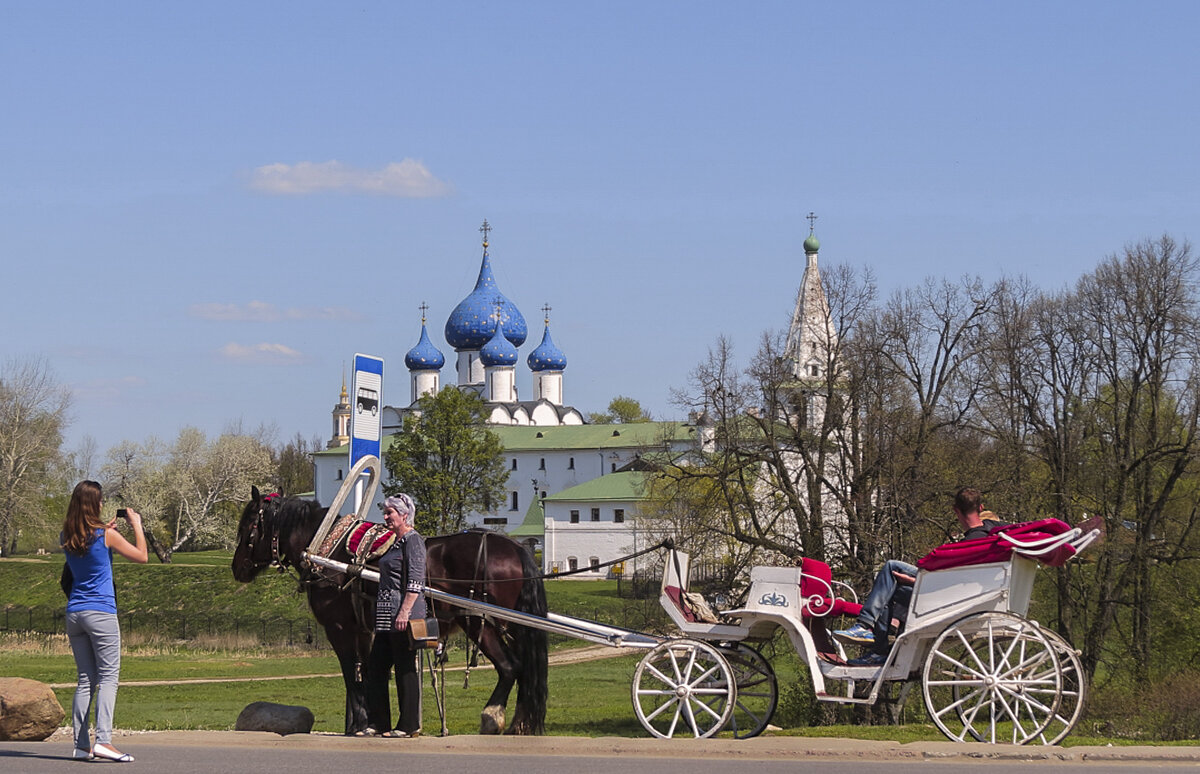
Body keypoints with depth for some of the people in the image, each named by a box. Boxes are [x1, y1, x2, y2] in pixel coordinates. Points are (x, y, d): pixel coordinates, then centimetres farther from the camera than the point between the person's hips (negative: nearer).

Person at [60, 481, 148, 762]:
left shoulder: (66, 538, 6)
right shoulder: (106, 535, -10)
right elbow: (142, 556, 0)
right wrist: (136, 524, 9)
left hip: (74, 612, 6)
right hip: (101, 612, -6)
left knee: (85, 680, 10)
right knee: (108, 677, -5)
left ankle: (81, 744, 6)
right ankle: (103, 739, -20)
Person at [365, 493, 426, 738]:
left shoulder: (413, 541, -10)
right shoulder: (398, 542, 19)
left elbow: (415, 582, -17)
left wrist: (404, 612, -24)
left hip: (403, 615, -10)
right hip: (387, 616, 10)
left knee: (406, 669, -5)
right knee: (376, 669, 10)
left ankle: (410, 726, 0)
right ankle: (379, 723, 16)